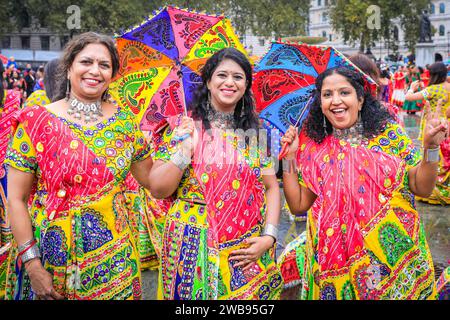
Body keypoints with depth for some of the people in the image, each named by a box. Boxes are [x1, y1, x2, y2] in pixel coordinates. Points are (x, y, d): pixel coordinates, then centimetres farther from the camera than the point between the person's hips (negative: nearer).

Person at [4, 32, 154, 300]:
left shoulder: (124, 119, 2)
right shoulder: (37, 121, -7)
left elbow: (150, 178, 9)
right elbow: (16, 199, -7)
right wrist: (32, 264, -12)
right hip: (52, 257, -2)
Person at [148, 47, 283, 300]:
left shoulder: (255, 132, 5)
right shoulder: (183, 127, -2)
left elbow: (271, 187, 6)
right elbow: (157, 190, -6)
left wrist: (269, 236, -6)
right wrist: (184, 150, -19)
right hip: (193, 250, -2)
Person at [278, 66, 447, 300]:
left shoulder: (388, 132, -1)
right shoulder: (313, 148, 1)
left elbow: (421, 188, -1)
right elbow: (298, 205, 3)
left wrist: (430, 147, -16)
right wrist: (289, 157, -3)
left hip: (395, 254, 0)